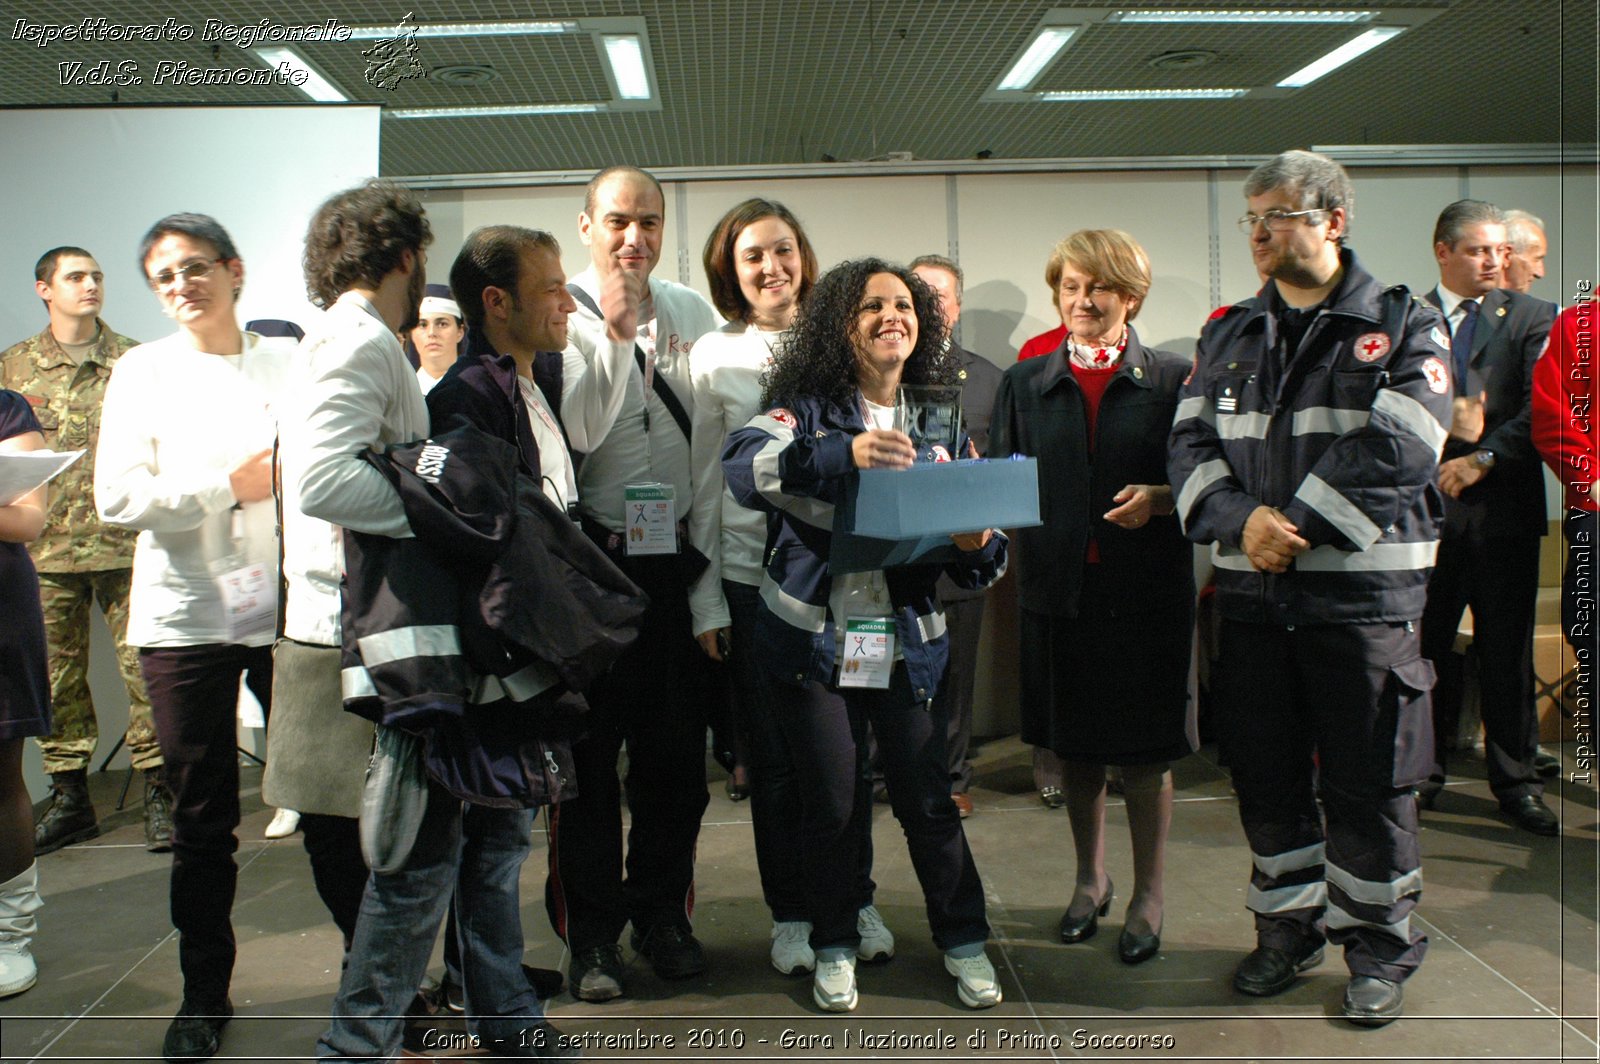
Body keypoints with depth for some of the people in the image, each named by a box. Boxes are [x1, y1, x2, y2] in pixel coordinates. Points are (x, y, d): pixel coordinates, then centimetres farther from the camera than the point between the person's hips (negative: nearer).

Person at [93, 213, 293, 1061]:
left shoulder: (289, 364, 7)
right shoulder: (143, 371, 6)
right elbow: (117, 498, -4)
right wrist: (229, 487, -11)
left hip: (285, 608, 0)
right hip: (186, 615, 0)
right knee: (202, 819, 7)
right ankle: (205, 992, 23)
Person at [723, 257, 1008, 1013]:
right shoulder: (807, 406, -5)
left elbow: (976, 564, 6)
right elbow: (742, 467, -26)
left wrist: (978, 545, -19)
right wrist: (844, 452, -40)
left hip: (906, 643, 2)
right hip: (811, 634, -2)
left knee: (927, 798, 3)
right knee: (833, 803, 4)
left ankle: (963, 941, 24)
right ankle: (834, 948, 25)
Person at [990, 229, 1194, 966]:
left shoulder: (1172, 379, 1)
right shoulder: (1025, 384, 9)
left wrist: (1160, 499, -18)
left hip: (1147, 592, -3)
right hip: (1058, 590, 3)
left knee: (1145, 750, 4)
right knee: (1075, 745, 14)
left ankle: (1148, 898, 21)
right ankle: (1090, 881, 33)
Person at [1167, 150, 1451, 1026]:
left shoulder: (1403, 327, -1)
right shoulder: (1229, 335, 12)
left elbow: (1398, 451, -14)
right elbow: (1192, 442, 2)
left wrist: (1292, 524, -17)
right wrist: (1240, 519, -16)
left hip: (1363, 592, -4)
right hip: (1252, 594, 4)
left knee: (1365, 782, 4)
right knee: (1265, 774, 12)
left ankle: (1378, 949, 22)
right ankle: (1290, 926, 31)